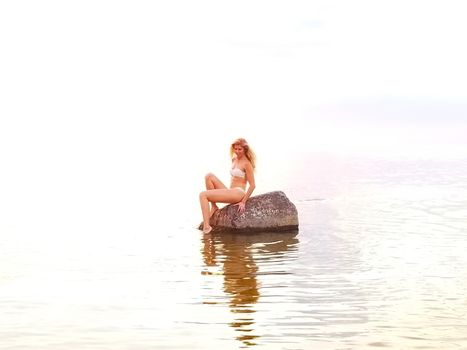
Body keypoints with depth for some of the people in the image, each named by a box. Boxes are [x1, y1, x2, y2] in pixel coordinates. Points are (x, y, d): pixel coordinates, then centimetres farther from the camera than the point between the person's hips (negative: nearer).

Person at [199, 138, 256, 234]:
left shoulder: (246, 164, -9)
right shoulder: (234, 159, 15)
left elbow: (252, 185, -11)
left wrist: (243, 202, -13)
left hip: (238, 193, -8)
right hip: (231, 192, 8)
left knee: (203, 195, -14)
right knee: (209, 176, 1)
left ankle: (206, 227, -21)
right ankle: (213, 206, 0)